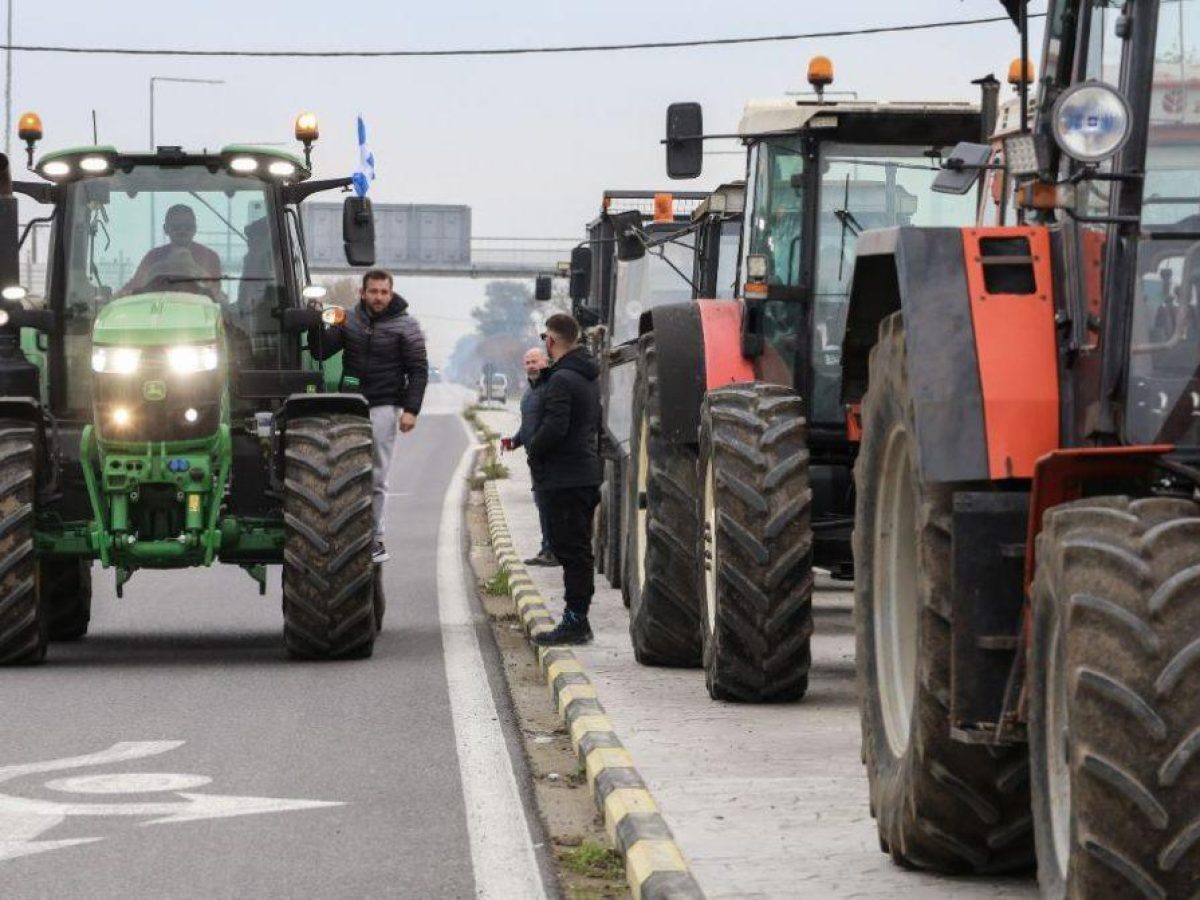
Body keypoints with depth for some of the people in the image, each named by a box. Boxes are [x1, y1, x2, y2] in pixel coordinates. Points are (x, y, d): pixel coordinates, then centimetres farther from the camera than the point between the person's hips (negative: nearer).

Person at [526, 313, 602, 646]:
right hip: (588, 474, 10)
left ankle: (575, 621, -7)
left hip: (565, 478, -10)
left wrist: (533, 449, -6)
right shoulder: (588, 378, 15)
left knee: (572, 550, -8)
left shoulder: (561, 380, -16)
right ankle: (576, 621, 18)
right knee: (577, 549, 13)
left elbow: (554, 428, -24)